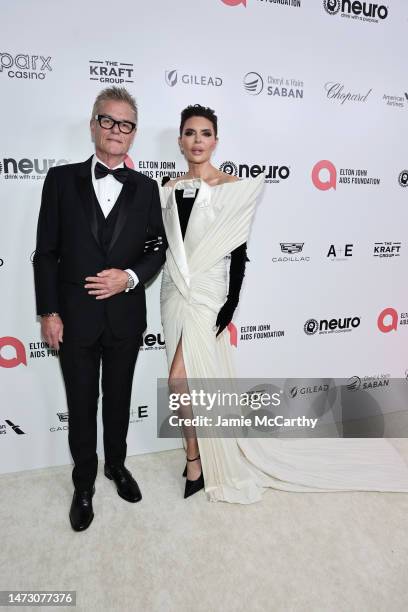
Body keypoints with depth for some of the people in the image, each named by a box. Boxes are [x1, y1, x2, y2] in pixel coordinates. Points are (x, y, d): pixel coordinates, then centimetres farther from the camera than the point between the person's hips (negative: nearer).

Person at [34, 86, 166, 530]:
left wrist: (130, 276, -15)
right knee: (81, 406, 13)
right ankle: (84, 485, 35)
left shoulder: (145, 188, 4)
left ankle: (116, 465, 42)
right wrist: (49, 311, -6)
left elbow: (157, 249, 4)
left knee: (119, 398, 18)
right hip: (75, 316, -1)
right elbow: (46, 252, -2)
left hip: (126, 315, 1)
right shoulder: (62, 179, 0)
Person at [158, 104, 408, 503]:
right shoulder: (169, 190, 8)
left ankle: (196, 461, 16)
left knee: (180, 380, -9)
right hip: (173, 294, 6)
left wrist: (228, 308, -9)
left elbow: (240, 253, -7)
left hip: (205, 295, -5)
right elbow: (163, 244, 11)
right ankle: (210, 457, 34)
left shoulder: (233, 187, -6)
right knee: (195, 384, 13)